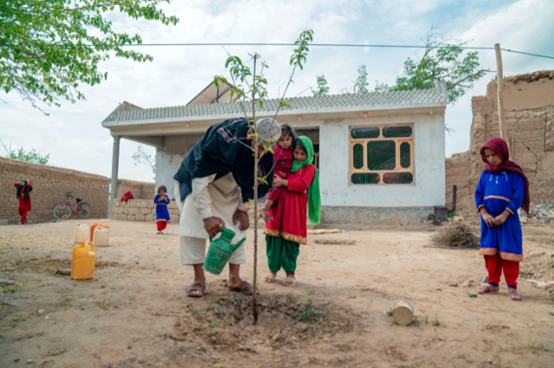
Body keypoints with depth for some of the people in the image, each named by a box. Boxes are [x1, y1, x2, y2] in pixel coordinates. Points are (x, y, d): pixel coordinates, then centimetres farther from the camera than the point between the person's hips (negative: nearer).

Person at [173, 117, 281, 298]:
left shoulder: (265, 154, -20)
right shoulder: (223, 137, -39)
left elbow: (252, 181, -1)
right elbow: (200, 177, -35)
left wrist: (244, 208, -3)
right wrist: (207, 215, -34)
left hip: (229, 186, 5)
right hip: (198, 177, -4)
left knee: (236, 225, -2)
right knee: (192, 221, -18)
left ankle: (234, 278, 8)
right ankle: (199, 278, -8)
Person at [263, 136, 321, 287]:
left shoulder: (309, 168, 4)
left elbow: (302, 184, -12)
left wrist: (283, 182, -17)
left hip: (294, 208, -4)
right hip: (278, 205, 4)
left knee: (290, 241, -2)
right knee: (273, 238, 4)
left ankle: (290, 273, 11)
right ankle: (273, 269, 19)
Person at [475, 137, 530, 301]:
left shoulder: (514, 173, -2)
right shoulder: (486, 174, 9)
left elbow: (518, 197, -8)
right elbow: (478, 193, 5)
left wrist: (504, 215, -16)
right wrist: (484, 213, -9)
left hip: (507, 218, -4)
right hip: (488, 219, 4)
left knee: (508, 252, 1)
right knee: (490, 252, 9)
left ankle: (512, 286, 15)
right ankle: (493, 283, 22)